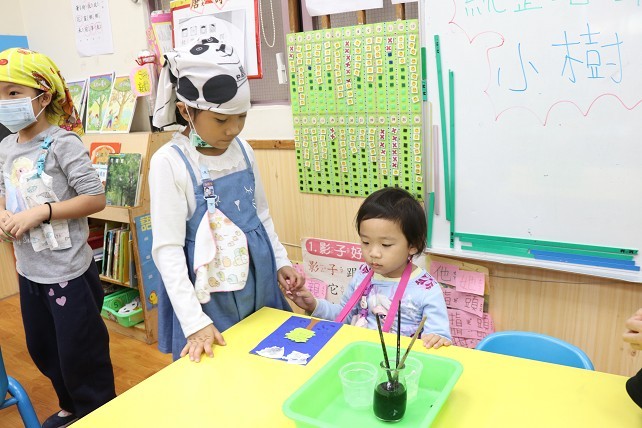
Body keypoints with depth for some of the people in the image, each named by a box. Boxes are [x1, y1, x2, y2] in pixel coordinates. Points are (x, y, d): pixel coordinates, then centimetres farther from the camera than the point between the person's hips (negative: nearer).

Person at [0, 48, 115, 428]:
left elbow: (96, 198, -19)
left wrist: (39, 213, -24)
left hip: (68, 271, -8)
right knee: (42, 349, 23)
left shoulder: (62, 143, -16)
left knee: (80, 354, 5)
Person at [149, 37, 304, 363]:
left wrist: (281, 262, 8)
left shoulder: (243, 150, 0)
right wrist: (195, 322, -21)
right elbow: (167, 249, -18)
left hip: (259, 286, 5)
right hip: (209, 297, -5)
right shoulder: (169, 162, -16)